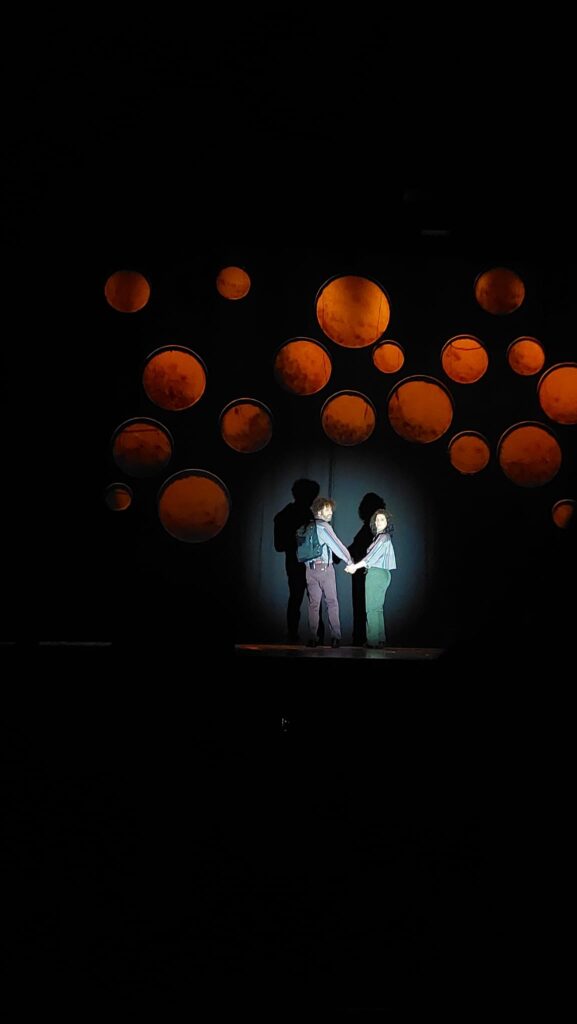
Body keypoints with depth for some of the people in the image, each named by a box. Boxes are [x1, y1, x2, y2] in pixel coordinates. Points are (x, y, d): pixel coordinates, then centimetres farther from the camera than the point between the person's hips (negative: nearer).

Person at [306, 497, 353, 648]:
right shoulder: (323, 526, -7)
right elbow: (336, 545, -8)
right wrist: (349, 560, 1)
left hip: (310, 569, 6)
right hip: (325, 568, -6)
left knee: (313, 604, 4)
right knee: (331, 602, -1)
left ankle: (312, 639, 0)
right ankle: (335, 637, -5)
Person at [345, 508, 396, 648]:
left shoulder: (384, 538, -12)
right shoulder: (379, 537, 16)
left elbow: (372, 557, -16)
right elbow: (371, 557, 19)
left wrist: (355, 566, -13)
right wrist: (355, 566, 16)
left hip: (377, 574, -10)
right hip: (379, 574, 10)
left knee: (372, 609, -7)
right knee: (377, 608, 12)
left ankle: (374, 640, -5)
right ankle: (379, 640, 15)